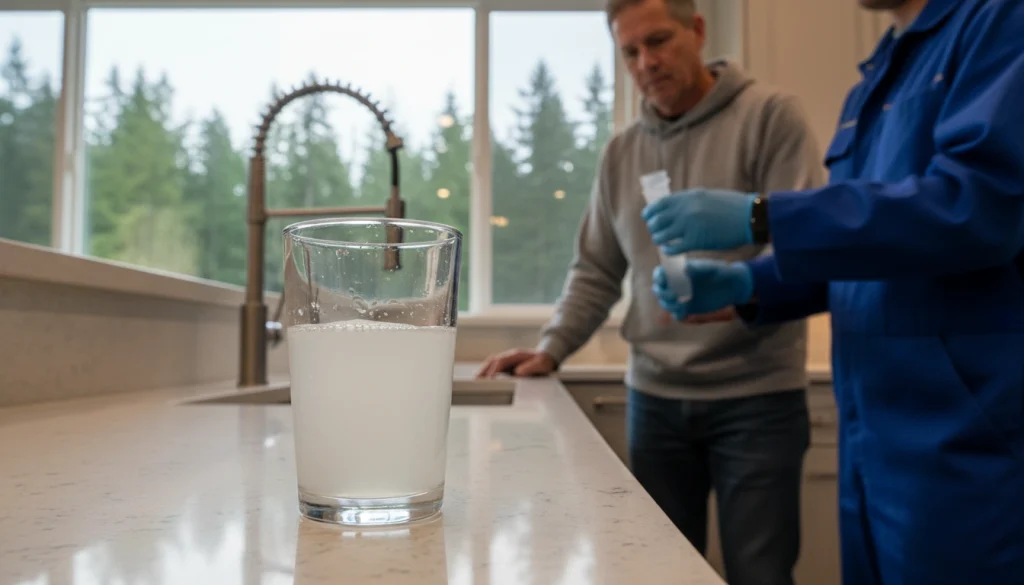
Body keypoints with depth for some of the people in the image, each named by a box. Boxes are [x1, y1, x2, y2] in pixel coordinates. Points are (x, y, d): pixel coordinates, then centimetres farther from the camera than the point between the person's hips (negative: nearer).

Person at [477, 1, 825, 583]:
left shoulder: (770, 115, -3)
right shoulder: (621, 152, 12)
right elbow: (596, 272, 15)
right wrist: (551, 348, 2)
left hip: (757, 397, -4)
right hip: (654, 397, 4)